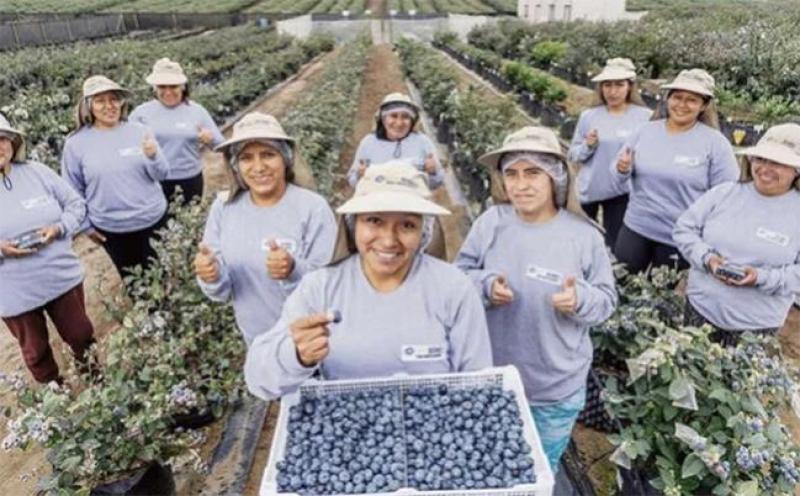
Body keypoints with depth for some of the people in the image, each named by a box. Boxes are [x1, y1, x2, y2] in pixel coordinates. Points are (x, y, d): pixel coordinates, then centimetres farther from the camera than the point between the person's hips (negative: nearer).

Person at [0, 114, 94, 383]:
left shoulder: (38, 172, -2)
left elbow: (76, 204, 3)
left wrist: (58, 228, -16)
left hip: (62, 278, 2)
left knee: (81, 334, 18)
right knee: (35, 351, 17)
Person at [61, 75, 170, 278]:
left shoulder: (139, 131, -4)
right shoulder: (76, 143, -7)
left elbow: (161, 175, -5)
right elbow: (73, 191, 1)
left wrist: (153, 156, -25)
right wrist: (85, 225, 2)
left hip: (153, 220, 1)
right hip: (110, 229, -1)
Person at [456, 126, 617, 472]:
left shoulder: (583, 234, -13)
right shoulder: (491, 222, -11)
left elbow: (606, 298, -4)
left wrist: (580, 299, -26)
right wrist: (485, 286, -22)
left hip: (558, 387, 0)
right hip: (492, 378, 1)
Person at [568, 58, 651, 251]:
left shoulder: (645, 117, -5)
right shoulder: (588, 116, 0)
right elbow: (573, 155, 4)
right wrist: (587, 146, -14)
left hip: (622, 191, -2)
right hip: (588, 189, 2)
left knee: (615, 246, 11)